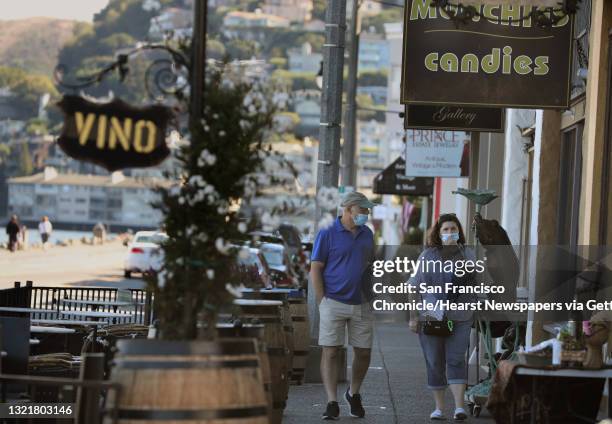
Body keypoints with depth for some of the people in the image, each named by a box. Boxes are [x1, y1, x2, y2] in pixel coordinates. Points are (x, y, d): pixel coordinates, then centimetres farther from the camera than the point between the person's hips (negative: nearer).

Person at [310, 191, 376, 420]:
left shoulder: (367, 234, 13)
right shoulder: (328, 234, -4)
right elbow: (315, 269, -4)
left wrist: (371, 298, 13)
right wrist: (322, 301, -10)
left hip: (362, 305, 5)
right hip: (334, 303, -5)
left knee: (363, 352, 7)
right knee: (330, 352, -4)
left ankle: (353, 394, 29)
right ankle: (332, 403, -1)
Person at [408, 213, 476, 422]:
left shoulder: (468, 255, 6)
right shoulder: (428, 256, 1)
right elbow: (415, 287, 2)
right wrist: (413, 316, -3)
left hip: (459, 318, 0)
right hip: (431, 317, 0)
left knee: (456, 360, -10)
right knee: (435, 363, 5)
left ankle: (459, 407, -16)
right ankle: (438, 408, 14)